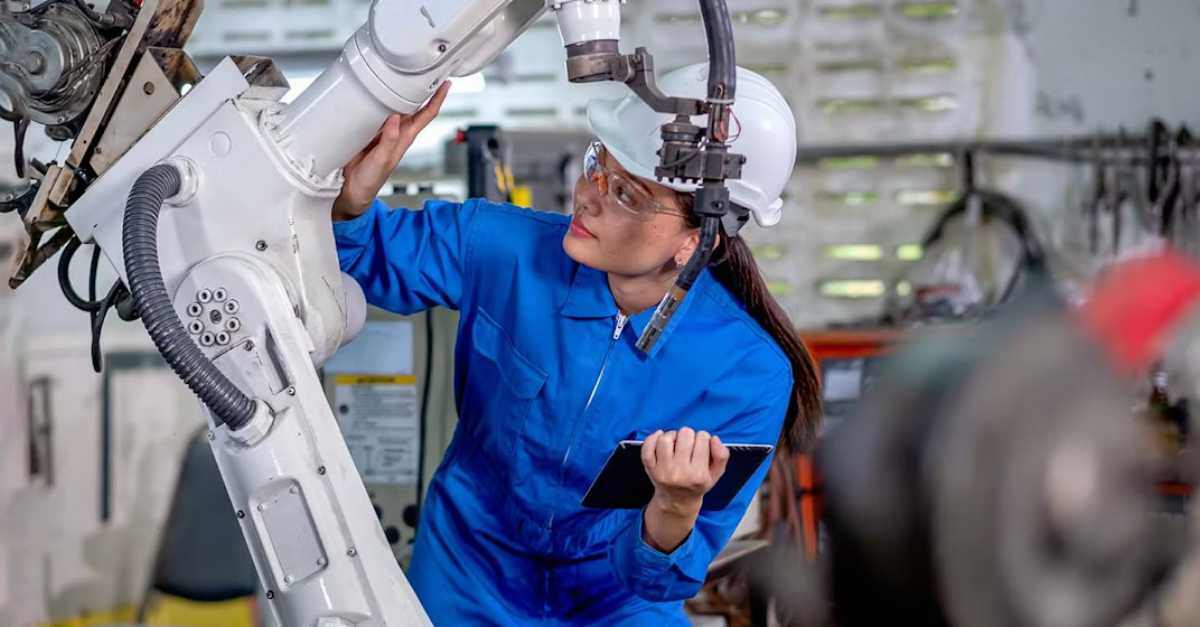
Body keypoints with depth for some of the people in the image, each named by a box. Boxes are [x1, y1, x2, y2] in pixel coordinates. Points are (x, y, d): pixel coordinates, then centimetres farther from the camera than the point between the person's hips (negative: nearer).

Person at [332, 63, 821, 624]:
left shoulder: (750, 375, -19)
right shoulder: (506, 247, -14)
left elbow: (655, 577, -17)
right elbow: (364, 257, 1)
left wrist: (677, 507, -39)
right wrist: (355, 188, -22)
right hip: (469, 576, 2)